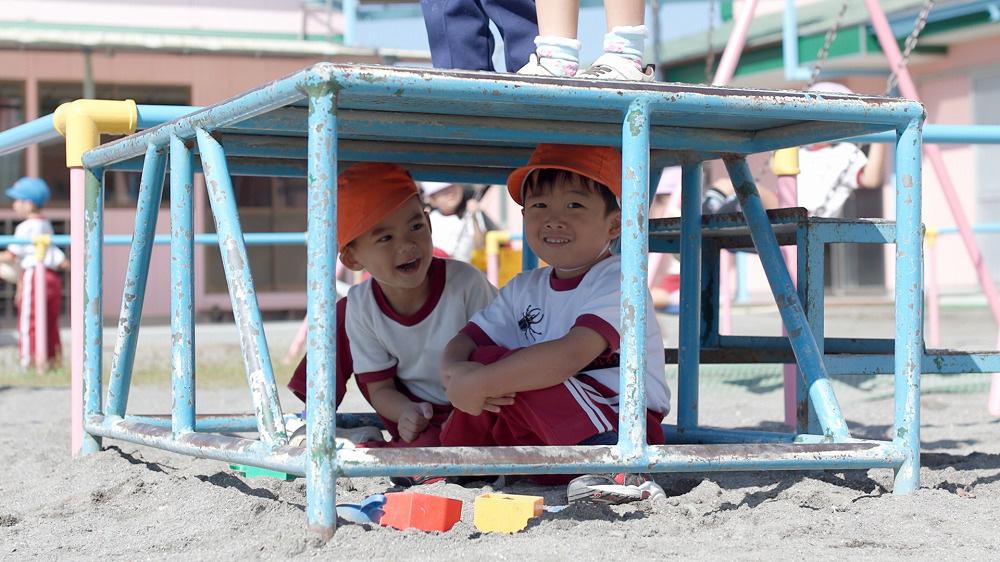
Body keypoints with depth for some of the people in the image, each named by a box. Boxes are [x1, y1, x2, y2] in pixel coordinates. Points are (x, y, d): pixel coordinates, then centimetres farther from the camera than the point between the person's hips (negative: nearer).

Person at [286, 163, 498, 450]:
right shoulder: (361, 306, -13)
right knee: (342, 313, -2)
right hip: (413, 413, 4)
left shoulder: (465, 282, -24)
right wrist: (406, 413, -27)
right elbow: (379, 388, -5)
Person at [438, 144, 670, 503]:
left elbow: (572, 354, -29)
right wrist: (456, 372, -21)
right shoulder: (524, 289, 11)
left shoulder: (616, 281, -13)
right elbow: (462, 343, 4)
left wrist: (479, 382, -29)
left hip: (625, 428, -8)